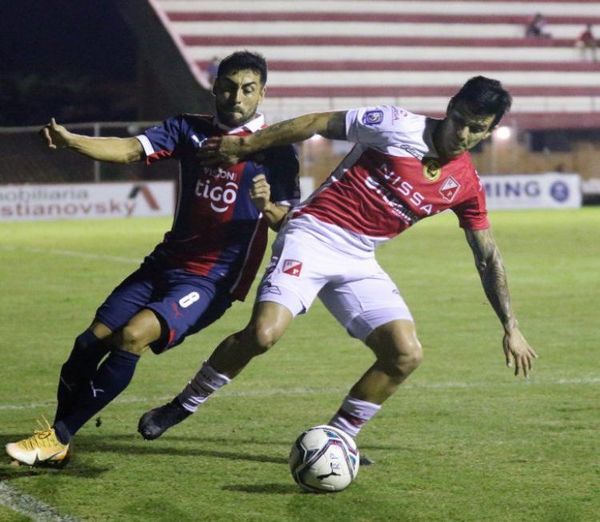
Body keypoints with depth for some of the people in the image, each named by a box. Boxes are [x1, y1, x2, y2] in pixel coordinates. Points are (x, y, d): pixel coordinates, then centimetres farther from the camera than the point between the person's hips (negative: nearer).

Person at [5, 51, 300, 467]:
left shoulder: (275, 149, -5)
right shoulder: (190, 130, 6)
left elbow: (288, 224, -8)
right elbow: (130, 150, -9)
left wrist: (267, 207, -32)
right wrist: (71, 141, -27)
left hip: (213, 280, -5)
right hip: (166, 262, 5)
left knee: (132, 336, -25)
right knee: (92, 341, -5)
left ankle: (59, 437, -16)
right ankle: (56, 446, 11)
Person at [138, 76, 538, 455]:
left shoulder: (465, 185, 3)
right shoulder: (398, 127, -11)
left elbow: (488, 259, 12)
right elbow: (318, 123, -5)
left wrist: (511, 328, 10)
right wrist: (244, 145, -5)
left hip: (359, 260, 5)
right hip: (314, 235, -5)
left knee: (407, 354, -11)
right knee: (263, 334, -23)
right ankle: (183, 406, 0)